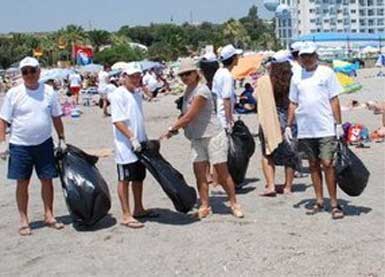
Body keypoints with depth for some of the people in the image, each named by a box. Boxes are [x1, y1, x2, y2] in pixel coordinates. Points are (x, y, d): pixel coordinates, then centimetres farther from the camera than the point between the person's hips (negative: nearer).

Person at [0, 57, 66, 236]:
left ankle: (49, 216, 22)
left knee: (47, 180, 7)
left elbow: (56, 118, 10)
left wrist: (61, 138, 9)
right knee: (22, 183, 5)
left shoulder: (49, 92, 1)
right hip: (20, 145, -2)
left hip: (44, 143, 2)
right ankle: (24, 220, 16)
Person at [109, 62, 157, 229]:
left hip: (139, 144, 8)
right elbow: (117, 121, -19)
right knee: (125, 179, -1)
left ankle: (138, 209, 29)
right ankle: (126, 215, 5)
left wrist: (144, 138, 20)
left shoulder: (137, 93, 12)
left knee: (139, 177, 16)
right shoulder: (118, 95, -13)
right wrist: (132, 138, -23)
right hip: (125, 145, -8)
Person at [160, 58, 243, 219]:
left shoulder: (201, 91, -18)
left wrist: (170, 129, -14)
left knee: (222, 172, 0)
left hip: (213, 136, -7)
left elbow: (189, 117, -21)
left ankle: (234, 204, 14)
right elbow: (185, 115, 15)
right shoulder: (188, 90, 9)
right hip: (197, 138, 8)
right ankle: (204, 207, 10)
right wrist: (175, 129, -1)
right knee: (199, 173, 2)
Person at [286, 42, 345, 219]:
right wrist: (288, 126, 10)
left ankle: (334, 203, -1)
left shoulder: (326, 72, 0)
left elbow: (334, 100, -1)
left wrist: (338, 124, -6)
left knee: (327, 164, -8)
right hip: (305, 130, 4)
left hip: (326, 128, -4)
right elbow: (293, 103, 15)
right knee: (313, 165, 9)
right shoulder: (296, 77, 10)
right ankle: (319, 201, 19)